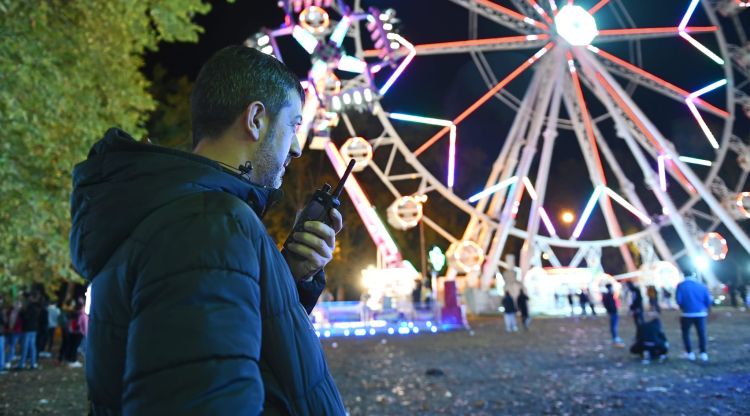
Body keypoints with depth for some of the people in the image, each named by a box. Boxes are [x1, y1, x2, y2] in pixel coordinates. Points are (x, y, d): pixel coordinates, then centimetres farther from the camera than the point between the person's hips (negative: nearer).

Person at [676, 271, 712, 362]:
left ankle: (690, 353, 8)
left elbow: (678, 300, -9)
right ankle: (703, 353, 5)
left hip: (687, 314, -2)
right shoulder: (702, 285, 2)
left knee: (685, 333, 13)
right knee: (701, 334, 11)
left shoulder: (681, 285, -5)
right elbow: (708, 300, 1)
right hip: (700, 313, 2)